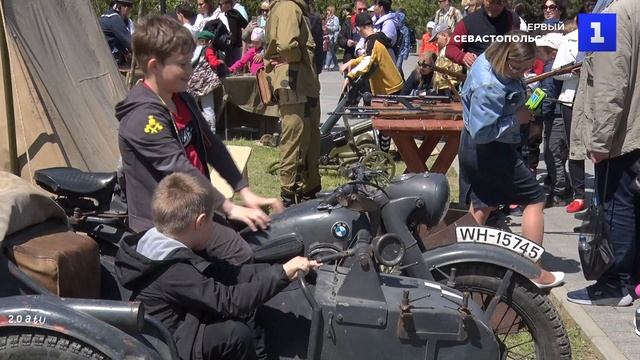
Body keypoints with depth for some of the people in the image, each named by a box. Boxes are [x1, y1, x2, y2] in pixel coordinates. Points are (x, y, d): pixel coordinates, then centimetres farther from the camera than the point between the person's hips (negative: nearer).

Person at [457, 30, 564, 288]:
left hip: (472, 149, 10)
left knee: (482, 204, 19)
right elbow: (483, 131, -30)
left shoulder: (486, 61, -2)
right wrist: (516, 118, -21)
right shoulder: (491, 87, -31)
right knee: (534, 199, 3)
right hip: (492, 153, -10)